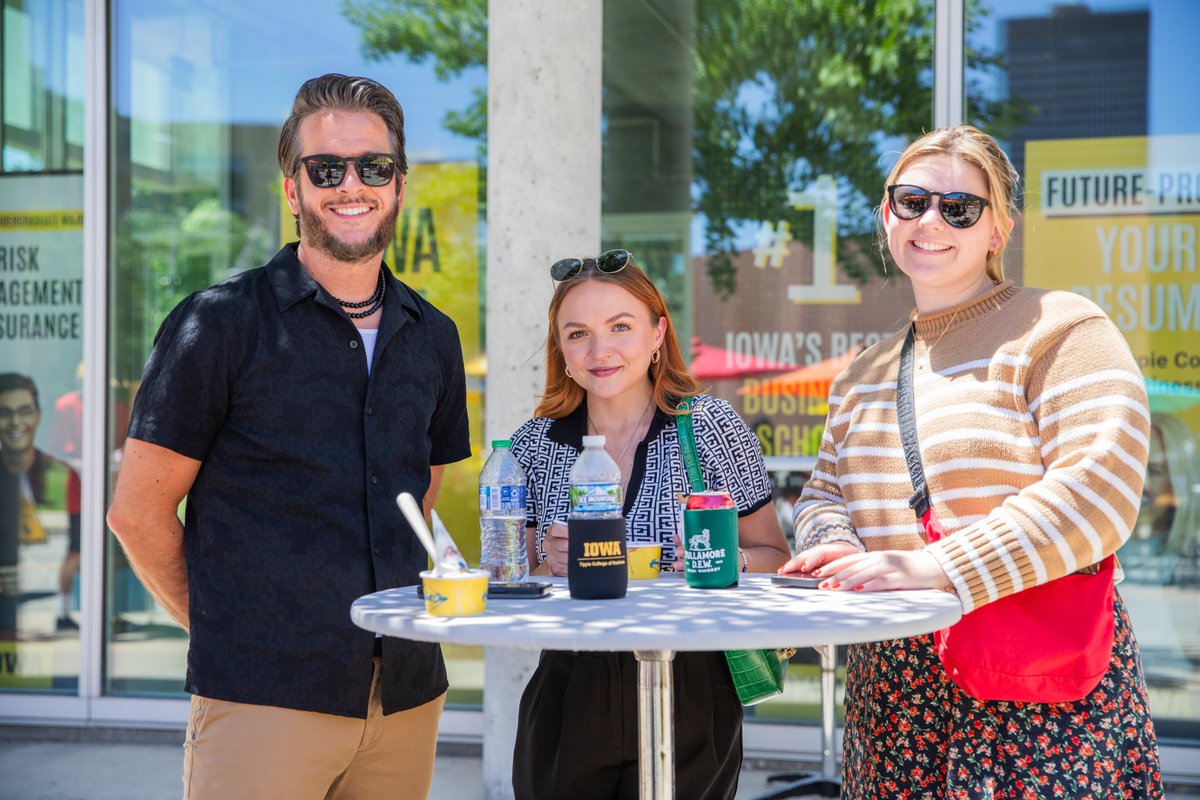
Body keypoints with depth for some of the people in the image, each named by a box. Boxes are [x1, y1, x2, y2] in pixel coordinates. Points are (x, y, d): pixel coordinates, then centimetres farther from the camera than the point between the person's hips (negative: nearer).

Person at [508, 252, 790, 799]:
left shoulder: (713, 427, -4)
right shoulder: (534, 446, 2)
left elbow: (774, 559, 3)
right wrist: (549, 567, -12)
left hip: (691, 707, -2)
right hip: (569, 708, 2)